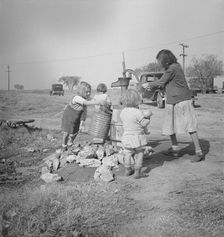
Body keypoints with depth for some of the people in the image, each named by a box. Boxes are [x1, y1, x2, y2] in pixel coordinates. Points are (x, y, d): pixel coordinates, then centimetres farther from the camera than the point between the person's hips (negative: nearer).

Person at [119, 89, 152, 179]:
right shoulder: (138, 112, -20)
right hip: (137, 137, -5)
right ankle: (137, 172, 9)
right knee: (139, 155, 7)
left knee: (127, 154, 17)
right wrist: (148, 117, 1)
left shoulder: (122, 112, -3)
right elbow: (144, 123, -15)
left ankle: (127, 170, 24)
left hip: (126, 136, 5)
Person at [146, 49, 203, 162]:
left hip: (182, 101, -10)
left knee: (190, 127, -6)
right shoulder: (174, 67, 13)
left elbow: (161, 82, -9)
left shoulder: (172, 68, -16)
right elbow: (164, 84, 18)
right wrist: (153, 87, 12)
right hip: (172, 102, 10)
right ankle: (175, 148, 30)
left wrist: (150, 84, 7)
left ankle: (199, 152, -1)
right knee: (169, 126, 15)